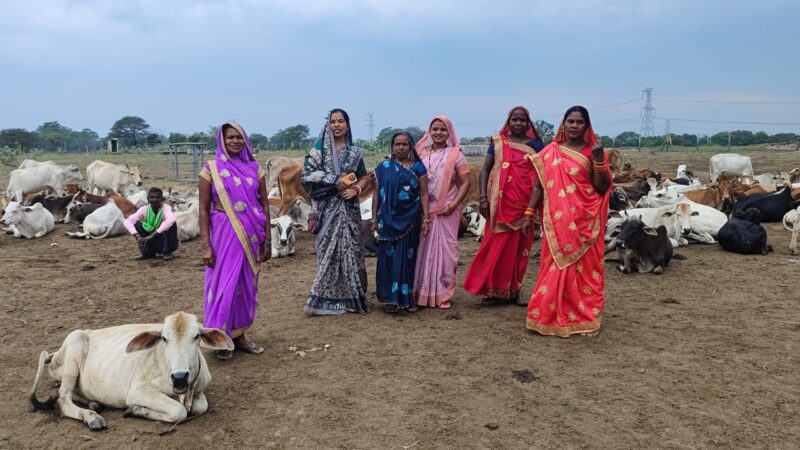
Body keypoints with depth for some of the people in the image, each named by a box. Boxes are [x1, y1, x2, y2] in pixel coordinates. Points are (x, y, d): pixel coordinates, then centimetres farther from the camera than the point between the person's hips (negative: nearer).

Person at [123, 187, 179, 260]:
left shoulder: (166, 208, -21)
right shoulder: (144, 209, -11)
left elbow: (171, 219, -45)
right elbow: (127, 221, -21)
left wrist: (152, 235, -47)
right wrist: (137, 236, -38)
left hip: (166, 241, -3)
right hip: (153, 242, 3)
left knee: (171, 224, -30)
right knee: (136, 224, -16)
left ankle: (167, 252, -13)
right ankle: (148, 253, -2)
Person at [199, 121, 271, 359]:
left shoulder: (254, 168, 6)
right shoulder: (211, 169, -2)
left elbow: (265, 205, 8)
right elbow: (204, 209, -4)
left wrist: (267, 240, 5)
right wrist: (206, 245, -9)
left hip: (251, 235, 4)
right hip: (224, 234, -3)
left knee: (247, 284, 10)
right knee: (224, 284, 0)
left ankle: (239, 335, 24)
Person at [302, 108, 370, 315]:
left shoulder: (354, 152, 11)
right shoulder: (320, 148, 2)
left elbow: (364, 178, 14)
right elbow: (307, 173, -7)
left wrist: (356, 189, -6)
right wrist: (335, 180, -14)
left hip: (349, 208, 2)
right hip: (327, 207, -2)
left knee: (350, 248, 2)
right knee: (328, 249, -3)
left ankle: (350, 296, 11)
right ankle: (327, 298, 5)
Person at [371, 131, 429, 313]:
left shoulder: (418, 167, 4)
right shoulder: (383, 167, 5)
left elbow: (424, 194, 2)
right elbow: (376, 194, 7)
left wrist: (426, 219, -5)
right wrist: (374, 219, 4)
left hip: (410, 221, 0)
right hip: (389, 221, 0)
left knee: (408, 258, 4)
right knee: (389, 258, 2)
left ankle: (407, 297, 15)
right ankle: (390, 298, 9)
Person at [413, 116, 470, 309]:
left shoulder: (455, 155, 1)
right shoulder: (421, 153, 8)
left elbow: (465, 183, -2)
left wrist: (453, 205, -12)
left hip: (446, 212, -2)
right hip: (423, 211, 2)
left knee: (444, 250, 1)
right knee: (422, 250, 5)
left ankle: (442, 294, 11)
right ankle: (421, 292, 17)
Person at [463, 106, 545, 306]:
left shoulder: (536, 145, 7)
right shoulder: (497, 142, 6)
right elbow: (485, 170, 3)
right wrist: (483, 197, -8)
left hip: (525, 205, 1)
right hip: (501, 203, -1)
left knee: (519, 248, 7)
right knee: (496, 246, 0)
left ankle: (513, 291, 17)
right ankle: (493, 290, 9)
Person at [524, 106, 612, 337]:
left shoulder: (593, 152, 3)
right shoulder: (550, 152, 7)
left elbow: (602, 188, -2)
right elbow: (540, 185, 9)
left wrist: (599, 161, -14)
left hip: (584, 221, -1)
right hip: (557, 221, 1)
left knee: (585, 268, 3)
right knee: (555, 267, 4)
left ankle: (585, 318, 13)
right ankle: (549, 316, 14)